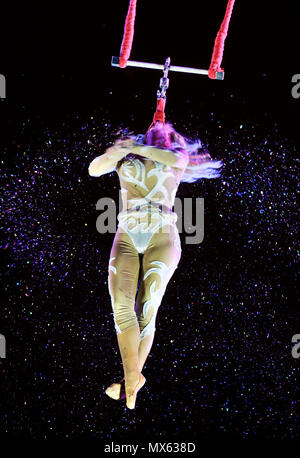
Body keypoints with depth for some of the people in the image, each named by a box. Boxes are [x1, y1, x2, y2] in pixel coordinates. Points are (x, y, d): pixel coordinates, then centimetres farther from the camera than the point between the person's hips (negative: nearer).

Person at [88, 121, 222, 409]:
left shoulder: (176, 157, 20)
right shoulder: (125, 158, 24)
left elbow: (178, 159, -6)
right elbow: (94, 169, 6)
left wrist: (138, 148, 0)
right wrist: (115, 152, -14)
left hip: (162, 237, -1)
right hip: (126, 238, 2)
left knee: (146, 309, -12)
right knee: (121, 304, -18)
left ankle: (132, 380, -3)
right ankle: (133, 379, -14)